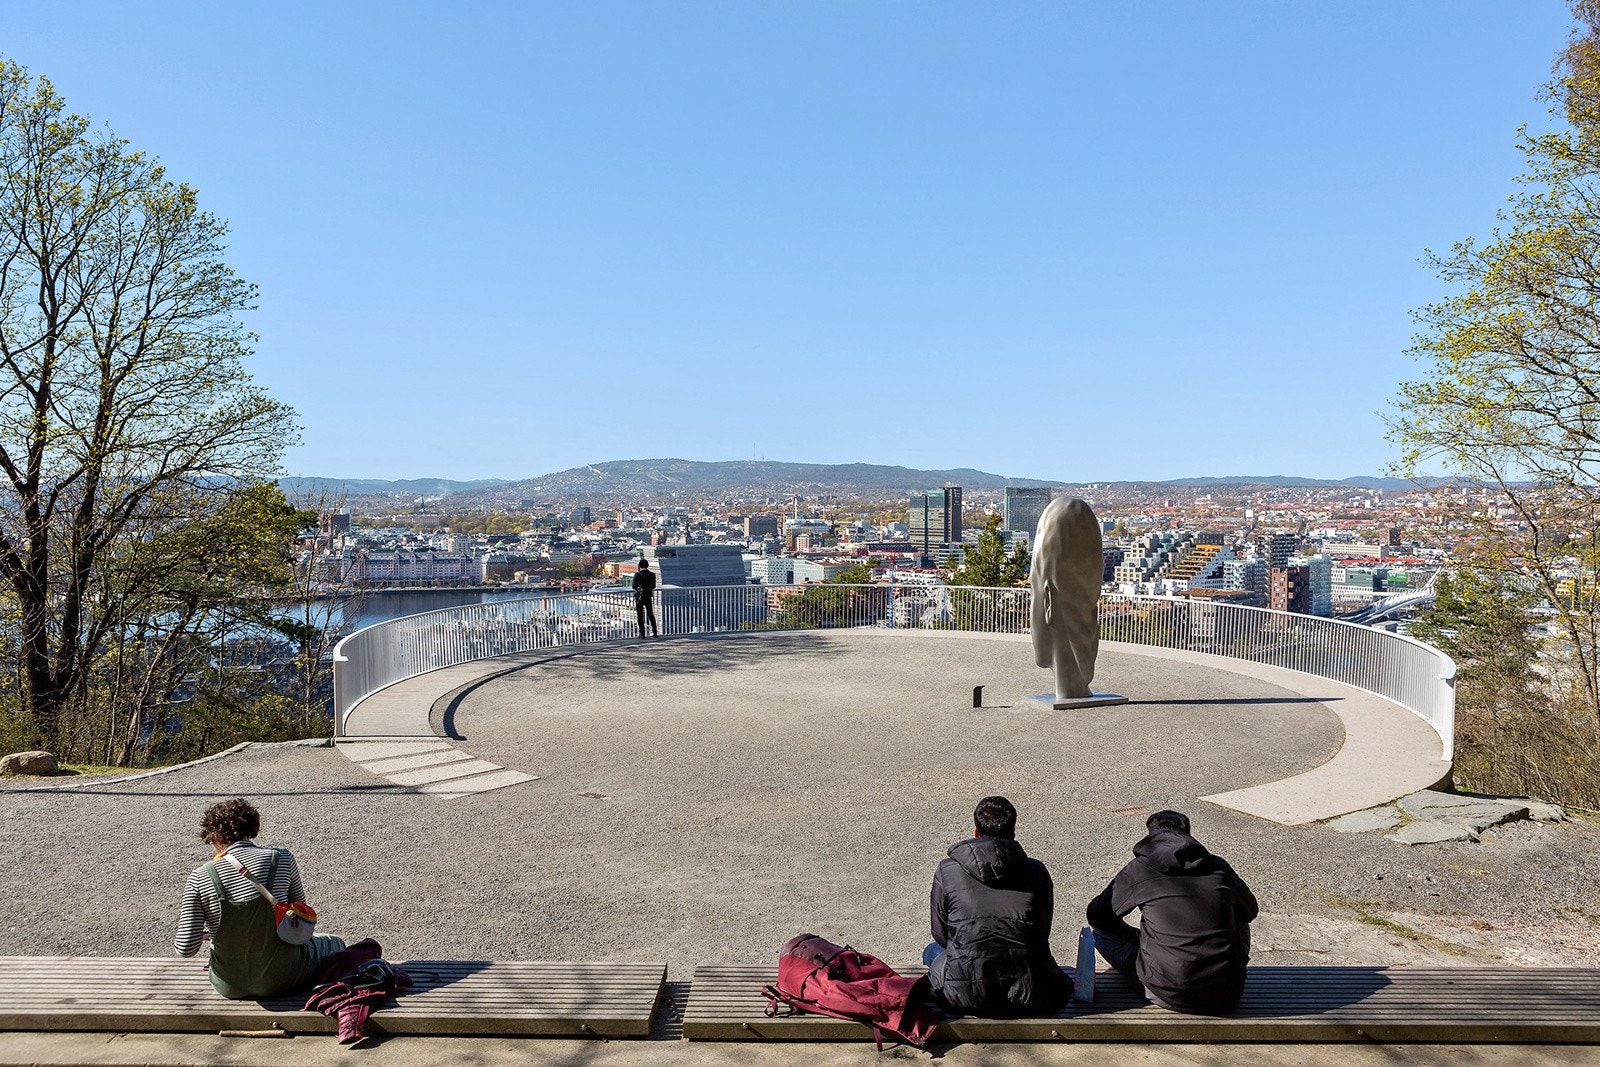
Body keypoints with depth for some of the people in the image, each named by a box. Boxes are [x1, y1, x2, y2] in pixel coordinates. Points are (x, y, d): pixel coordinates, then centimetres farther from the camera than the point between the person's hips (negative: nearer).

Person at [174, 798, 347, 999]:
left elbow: (186, 948, -13)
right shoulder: (281, 859, -13)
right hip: (279, 979, -3)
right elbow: (299, 904, 5)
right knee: (333, 944, 29)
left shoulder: (199, 878, -13)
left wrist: (178, 936, 9)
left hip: (229, 986, 3)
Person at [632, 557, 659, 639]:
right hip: (649, 597, 3)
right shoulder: (652, 575, 0)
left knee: (640, 616, 3)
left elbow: (634, 586, -8)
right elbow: (653, 586, 9)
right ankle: (655, 632, 18)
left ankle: (642, 634, 2)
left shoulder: (637, 575, -11)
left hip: (639, 597, -3)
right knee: (651, 614, 15)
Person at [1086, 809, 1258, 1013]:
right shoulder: (1219, 867, 6)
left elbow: (1095, 916, 12)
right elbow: (1250, 911, 26)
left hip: (1170, 996, -3)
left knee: (1102, 932, 17)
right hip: (1228, 994, 4)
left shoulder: (1140, 869, -1)